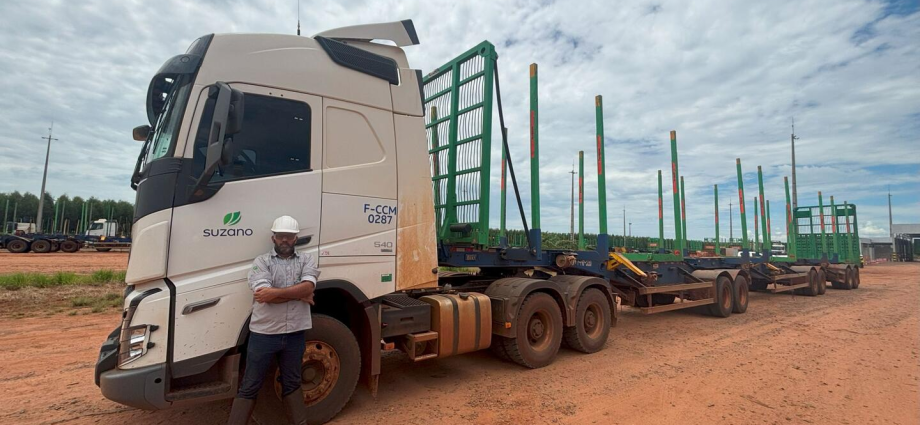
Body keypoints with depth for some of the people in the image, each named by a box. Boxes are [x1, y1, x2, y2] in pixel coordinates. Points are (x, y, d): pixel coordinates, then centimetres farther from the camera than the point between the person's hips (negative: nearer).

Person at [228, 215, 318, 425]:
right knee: (249, 388, 11)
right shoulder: (262, 261, -2)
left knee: (292, 383, 20)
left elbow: (308, 286, -14)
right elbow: (264, 293, -17)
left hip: (294, 334, 2)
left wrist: (275, 292, -21)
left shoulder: (306, 260, 4)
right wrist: (299, 295, -12)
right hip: (264, 334, -2)